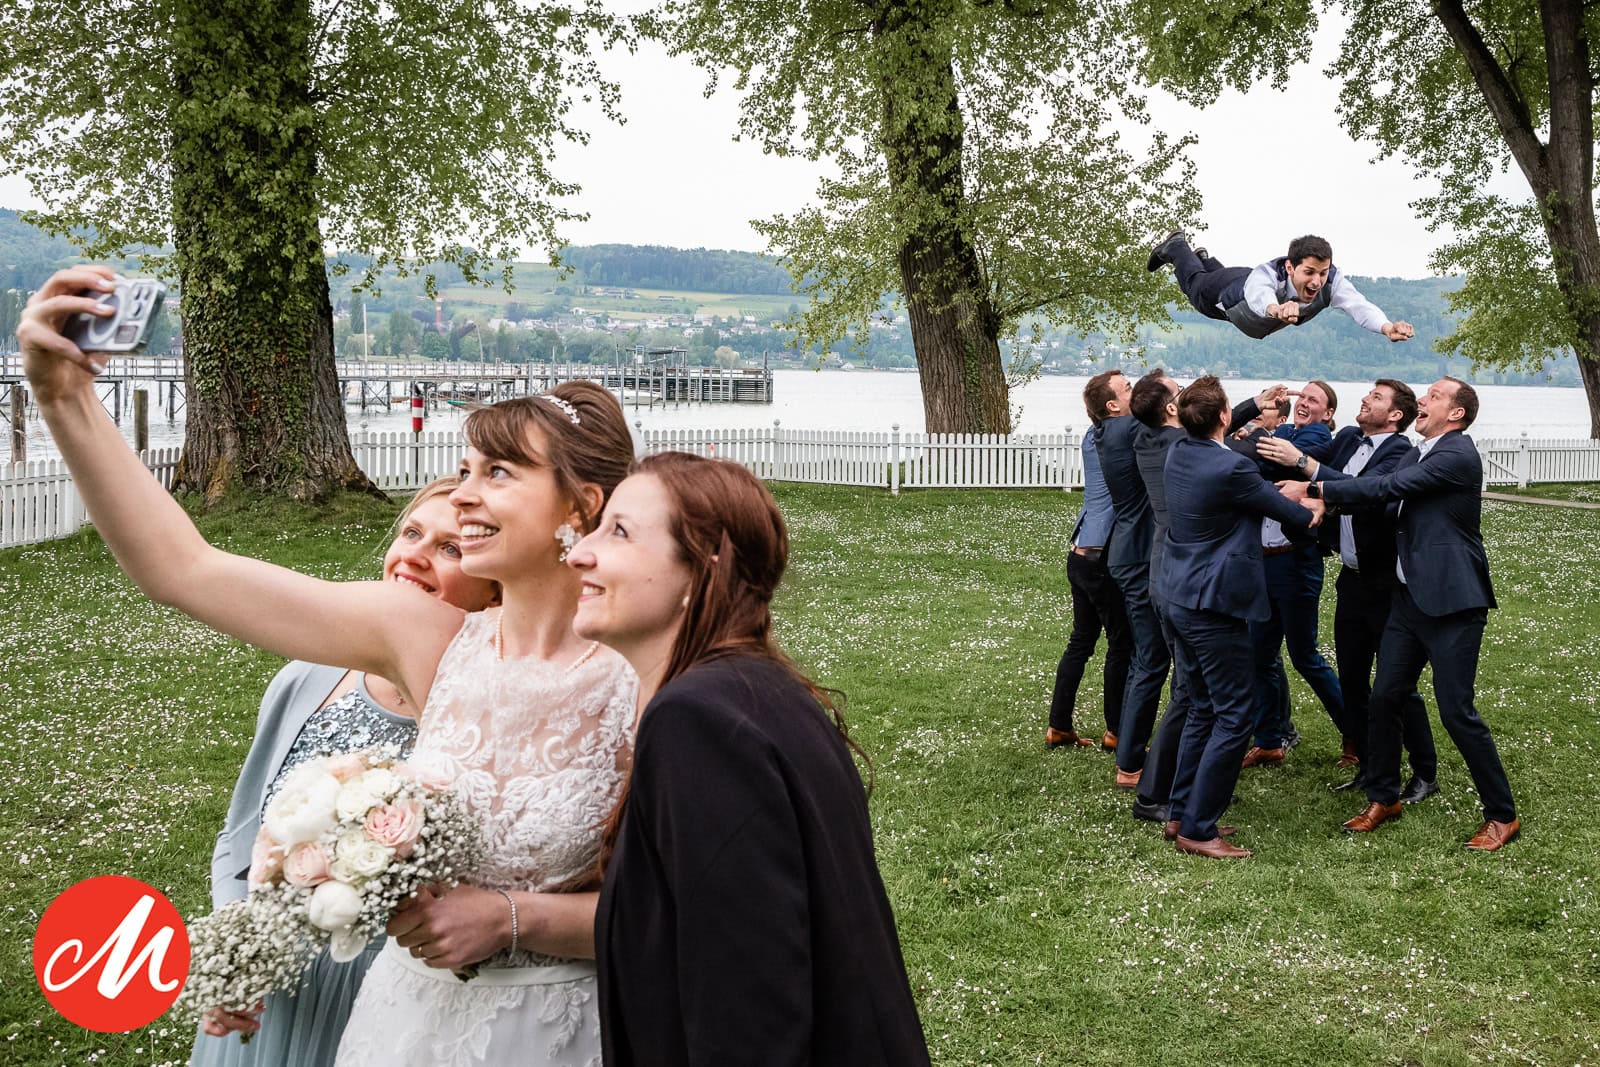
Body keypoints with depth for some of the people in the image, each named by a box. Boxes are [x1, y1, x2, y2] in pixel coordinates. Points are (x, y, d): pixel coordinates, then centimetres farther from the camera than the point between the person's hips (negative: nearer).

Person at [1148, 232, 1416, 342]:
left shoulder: (1331, 281, -44)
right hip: (1232, 292, -4)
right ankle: (1177, 247, 57)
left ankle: (1203, 259, 67)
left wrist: (1386, 327, -83)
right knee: (1196, 284, 30)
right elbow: (1258, 297, -77)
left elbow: (1359, 305, -62)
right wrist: (1276, 308, -101)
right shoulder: (1268, 274, -54)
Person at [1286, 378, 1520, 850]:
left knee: (1457, 711, -4)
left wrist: (1314, 488, -18)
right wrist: (1319, 494, -8)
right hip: (1409, 598, 8)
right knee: (1384, 699, 10)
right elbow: (1376, 493, 7)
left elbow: (1386, 488, -20)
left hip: (1451, 601, -8)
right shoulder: (1417, 456, 15)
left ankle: (1502, 816, 10)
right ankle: (1383, 798, 26)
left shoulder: (1458, 456, -14)